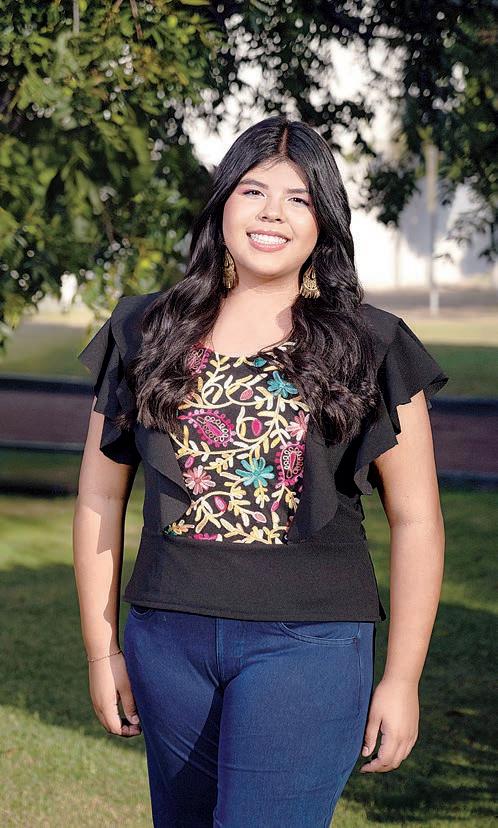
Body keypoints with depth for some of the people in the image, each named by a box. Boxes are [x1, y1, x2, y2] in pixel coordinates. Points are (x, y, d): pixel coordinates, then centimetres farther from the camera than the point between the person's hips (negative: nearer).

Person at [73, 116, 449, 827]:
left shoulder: (369, 349, 1)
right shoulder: (147, 335, 7)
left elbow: (416, 518, 2)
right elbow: (100, 498, 11)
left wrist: (402, 678, -1)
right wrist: (101, 650, 9)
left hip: (309, 642, -3)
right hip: (168, 637, 3)